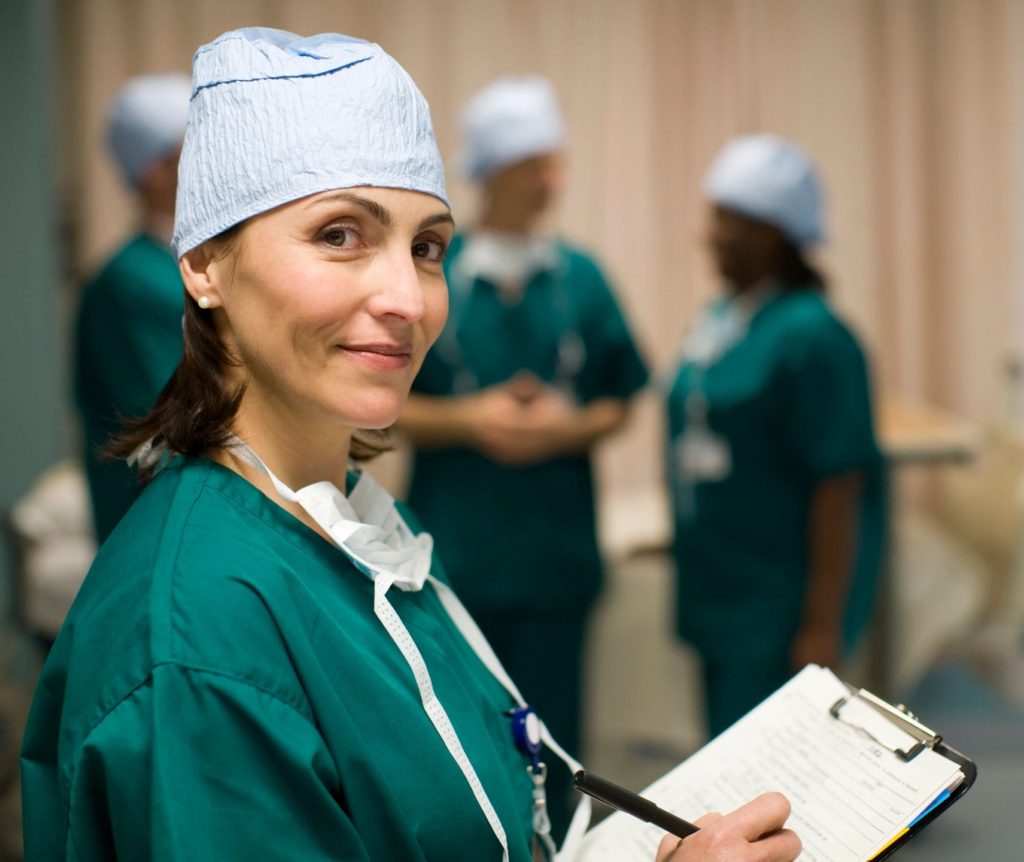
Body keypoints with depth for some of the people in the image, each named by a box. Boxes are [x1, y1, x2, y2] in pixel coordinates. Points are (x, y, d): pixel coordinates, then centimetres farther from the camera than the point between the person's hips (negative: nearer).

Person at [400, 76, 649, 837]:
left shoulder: (581, 279, 6)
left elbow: (619, 402, 10)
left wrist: (570, 428, -9)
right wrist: (470, 420, -14)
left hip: (555, 550, 2)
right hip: (452, 545, -2)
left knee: (549, 735, 8)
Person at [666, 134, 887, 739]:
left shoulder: (811, 335, -16)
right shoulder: (718, 320, 10)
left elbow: (840, 486, -19)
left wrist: (823, 626, -19)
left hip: (780, 613, -8)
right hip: (719, 599, 8)